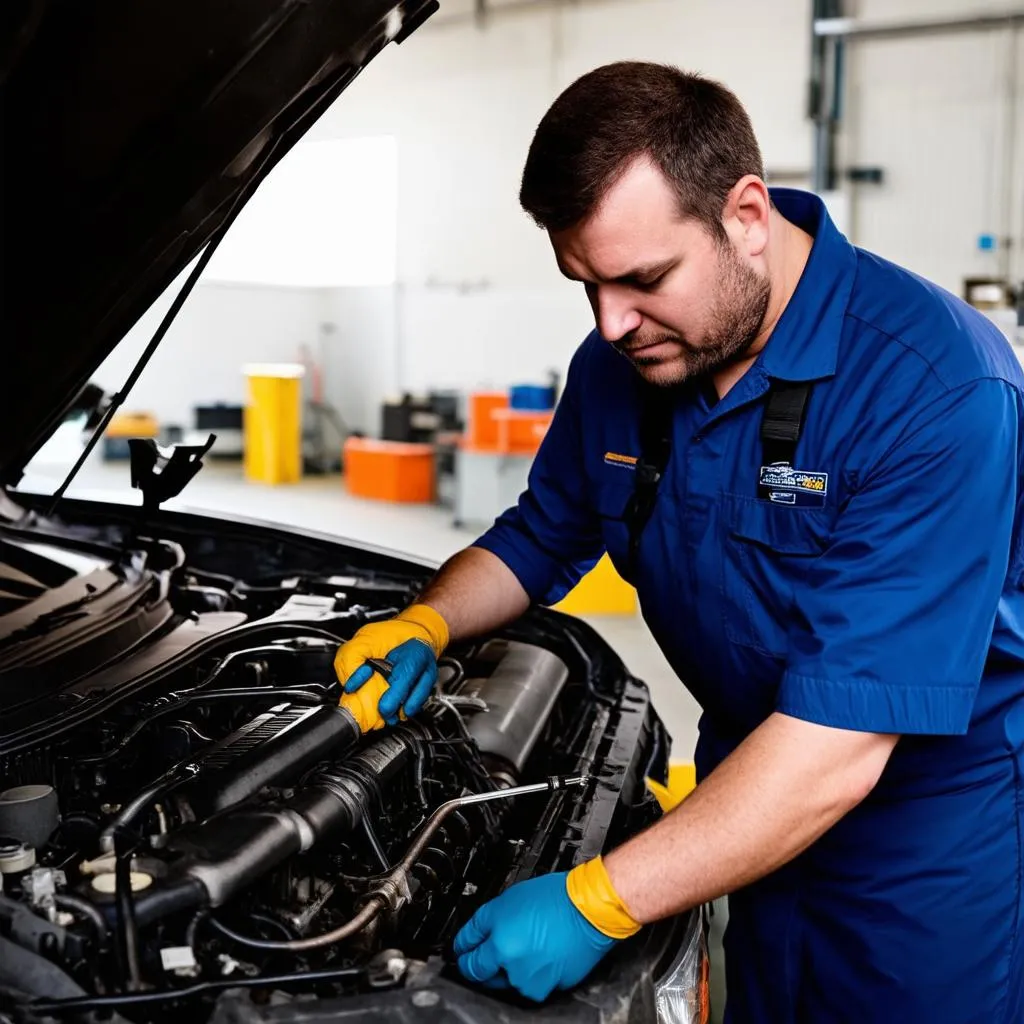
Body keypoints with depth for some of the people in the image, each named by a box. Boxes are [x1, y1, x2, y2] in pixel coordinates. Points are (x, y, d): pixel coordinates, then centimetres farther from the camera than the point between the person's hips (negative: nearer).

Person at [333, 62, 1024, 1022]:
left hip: (943, 831, -5)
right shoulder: (621, 363, -7)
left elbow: (838, 746, -34)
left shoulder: (934, 387, -30)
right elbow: (541, 534, 11)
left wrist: (597, 903, -36)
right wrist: (425, 624, -9)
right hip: (758, 797, 6)